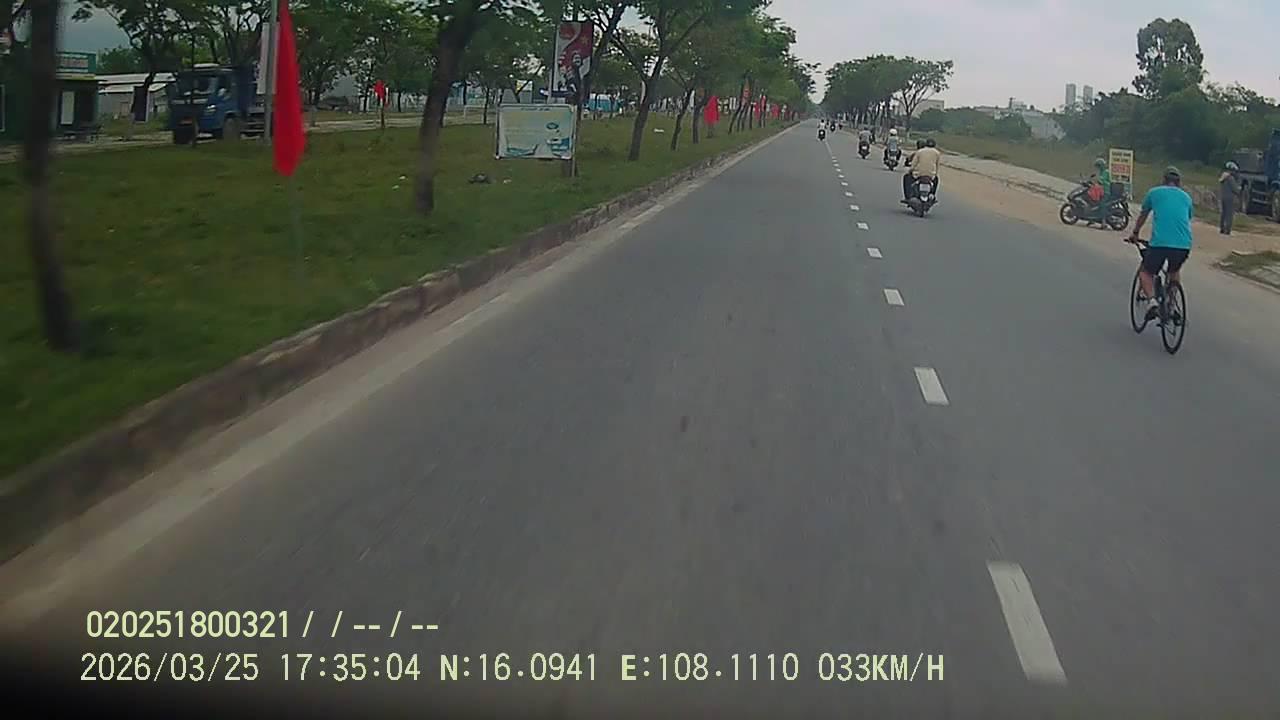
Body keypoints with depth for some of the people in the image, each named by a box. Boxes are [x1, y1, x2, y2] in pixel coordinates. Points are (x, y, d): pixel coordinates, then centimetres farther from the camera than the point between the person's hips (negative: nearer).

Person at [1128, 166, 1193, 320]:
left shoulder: (1154, 192, 14)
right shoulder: (1186, 197, 21)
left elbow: (1142, 216, 28)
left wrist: (1134, 234, 44)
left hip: (1159, 243, -3)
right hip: (1184, 244, 3)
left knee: (1146, 272, 16)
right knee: (1175, 271, 31)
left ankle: (1151, 300, -9)